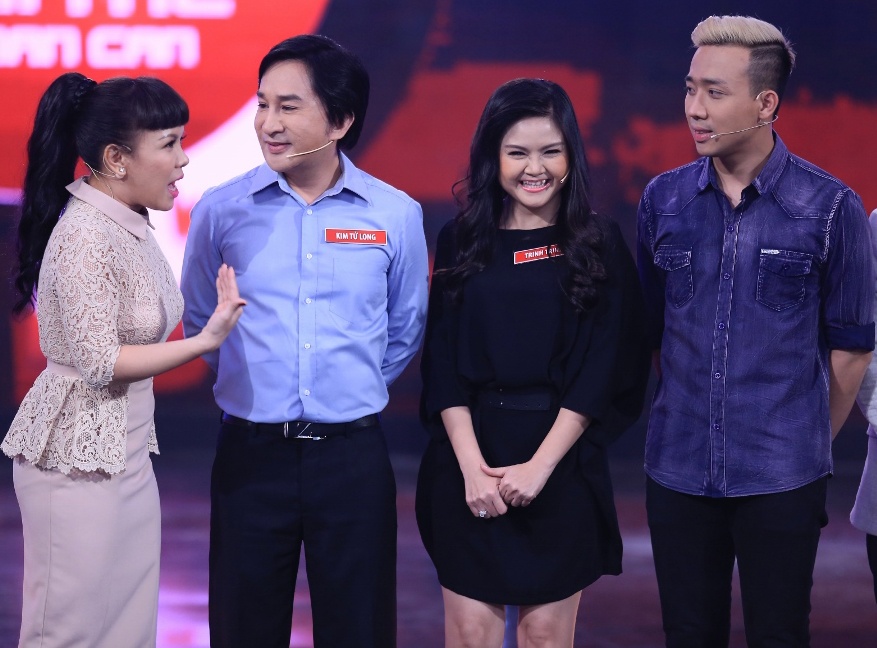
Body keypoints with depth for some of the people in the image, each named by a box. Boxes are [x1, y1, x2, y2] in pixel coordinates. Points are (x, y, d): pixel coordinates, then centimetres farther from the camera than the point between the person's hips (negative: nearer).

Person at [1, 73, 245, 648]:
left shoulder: (131, 225, 9)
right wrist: (206, 341, -20)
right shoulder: (85, 235, -18)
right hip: (78, 458, -9)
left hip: (126, 456, 9)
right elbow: (98, 361, -20)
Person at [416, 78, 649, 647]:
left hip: (563, 460, -1)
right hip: (469, 455, 1)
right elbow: (443, 362, 2)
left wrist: (539, 464, -11)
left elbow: (602, 367, -3)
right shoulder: (462, 242, 6)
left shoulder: (599, 245, 2)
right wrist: (472, 465, -10)